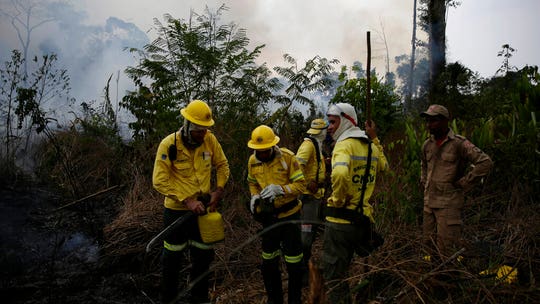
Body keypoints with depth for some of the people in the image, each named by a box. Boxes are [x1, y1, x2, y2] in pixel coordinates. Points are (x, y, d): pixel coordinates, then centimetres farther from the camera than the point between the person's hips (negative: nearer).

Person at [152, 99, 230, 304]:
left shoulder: (209, 140, -8)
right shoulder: (169, 145, -19)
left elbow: (222, 165, 5)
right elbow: (160, 181, -20)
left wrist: (219, 190, -8)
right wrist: (187, 201, -24)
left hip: (203, 208, 4)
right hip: (177, 210, -4)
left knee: (203, 256, 16)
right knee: (172, 258, 12)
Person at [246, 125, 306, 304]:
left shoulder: (287, 157, -19)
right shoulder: (253, 161, -4)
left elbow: (301, 185, -18)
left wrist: (280, 189, -33)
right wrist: (254, 196, -8)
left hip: (289, 214, -4)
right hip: (268, 216, 4)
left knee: (293, 262, 4)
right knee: (268, 262, 15)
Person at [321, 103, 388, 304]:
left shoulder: (345, 144, -15)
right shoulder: (370, 145, 9)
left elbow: (340, 174, -36)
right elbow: (383, 166, 30)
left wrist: (338, 200, -19)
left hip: (340, 219, -8)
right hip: (362, 218, 8)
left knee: (333, 275, 3)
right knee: (342, 271, 23)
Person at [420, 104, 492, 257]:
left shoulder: (459, 143, -11)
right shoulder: (427, 145, 9)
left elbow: (485, 162, -17)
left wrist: (463, 183, -14)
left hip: (449, 203, -6)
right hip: (429, 202, 7)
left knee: (446, 247, -4)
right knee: (429, 243, 15)